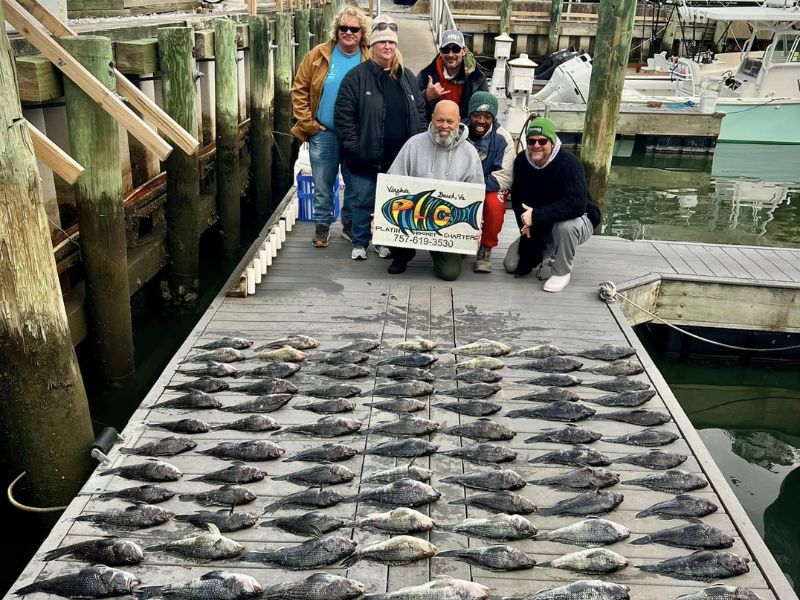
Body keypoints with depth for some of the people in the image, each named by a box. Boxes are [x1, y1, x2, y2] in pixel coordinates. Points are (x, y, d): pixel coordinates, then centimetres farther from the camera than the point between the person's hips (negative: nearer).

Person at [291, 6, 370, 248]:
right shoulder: (319, 55, -2)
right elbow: (299, 89, 1)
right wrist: (307, 123, -4)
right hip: (323, 133, 0)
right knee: (322, 185, 8)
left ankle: (350, 225, 30)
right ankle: (322, 226, 24)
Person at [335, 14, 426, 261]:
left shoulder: (407, 77, 10)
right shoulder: (356, 77, -4)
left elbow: (420, 111, 14)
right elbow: (343, 115, -7)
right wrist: (353, 147, -12)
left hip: (400, 157, 4)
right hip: (366, 157, -4)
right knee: (363, 201, 5)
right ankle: (360, 243, 21)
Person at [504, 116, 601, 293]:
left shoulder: (568, 164, -28)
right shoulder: (521, 161, -9)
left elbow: (576, 204, -40)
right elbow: (517, 197, 1)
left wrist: (536, 216, -41)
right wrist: (525, 223, -15)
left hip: (577, 219, -5)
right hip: (537, 228, 6)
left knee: (565, 225, -42)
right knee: (511, 265, 0)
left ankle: (561, 272, -17)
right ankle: (548, 255, 26)